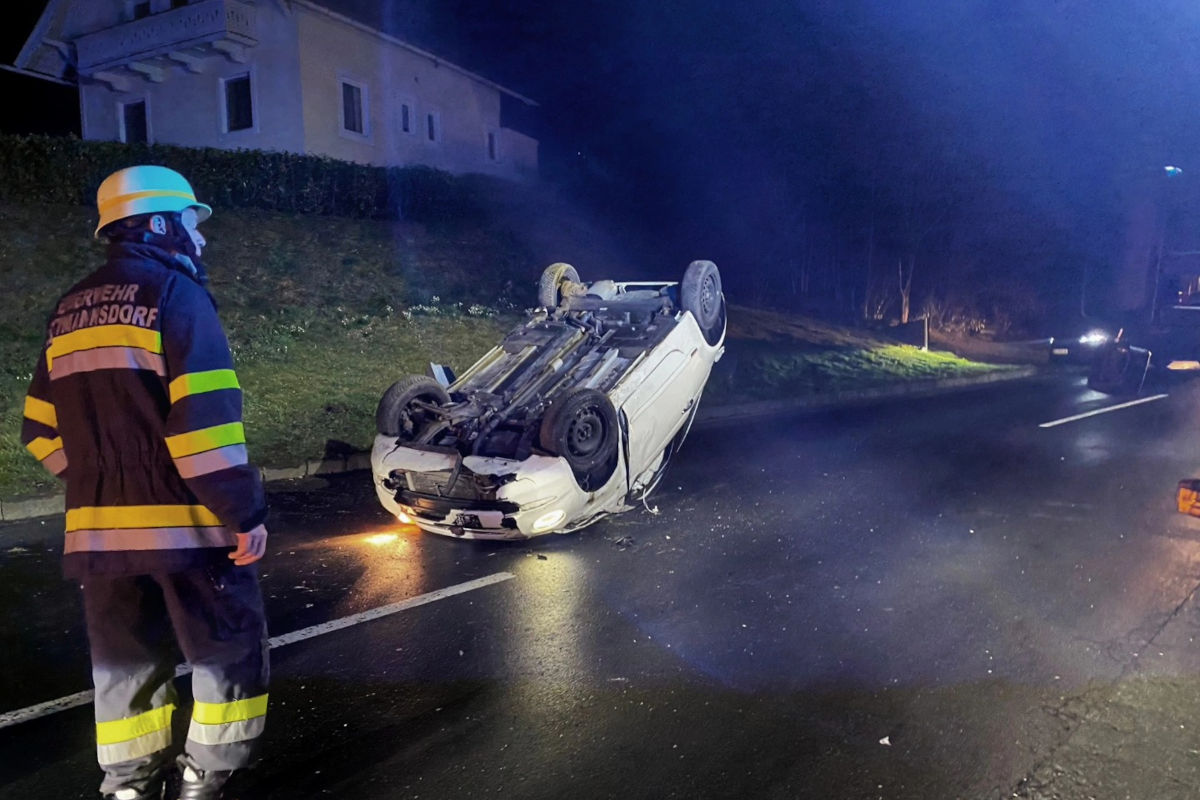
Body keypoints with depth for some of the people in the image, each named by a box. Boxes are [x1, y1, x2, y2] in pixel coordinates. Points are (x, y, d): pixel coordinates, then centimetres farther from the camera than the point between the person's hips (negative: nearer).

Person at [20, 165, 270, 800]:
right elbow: (204, 419, -19)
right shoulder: (175, 292, -8)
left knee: (126, 661, 18)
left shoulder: (70, 311, 15)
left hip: (98, 527, 7)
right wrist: (244, 511, -16)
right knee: (229, 650, 9)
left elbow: (44, 431, 16)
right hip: (187, 523, -7)